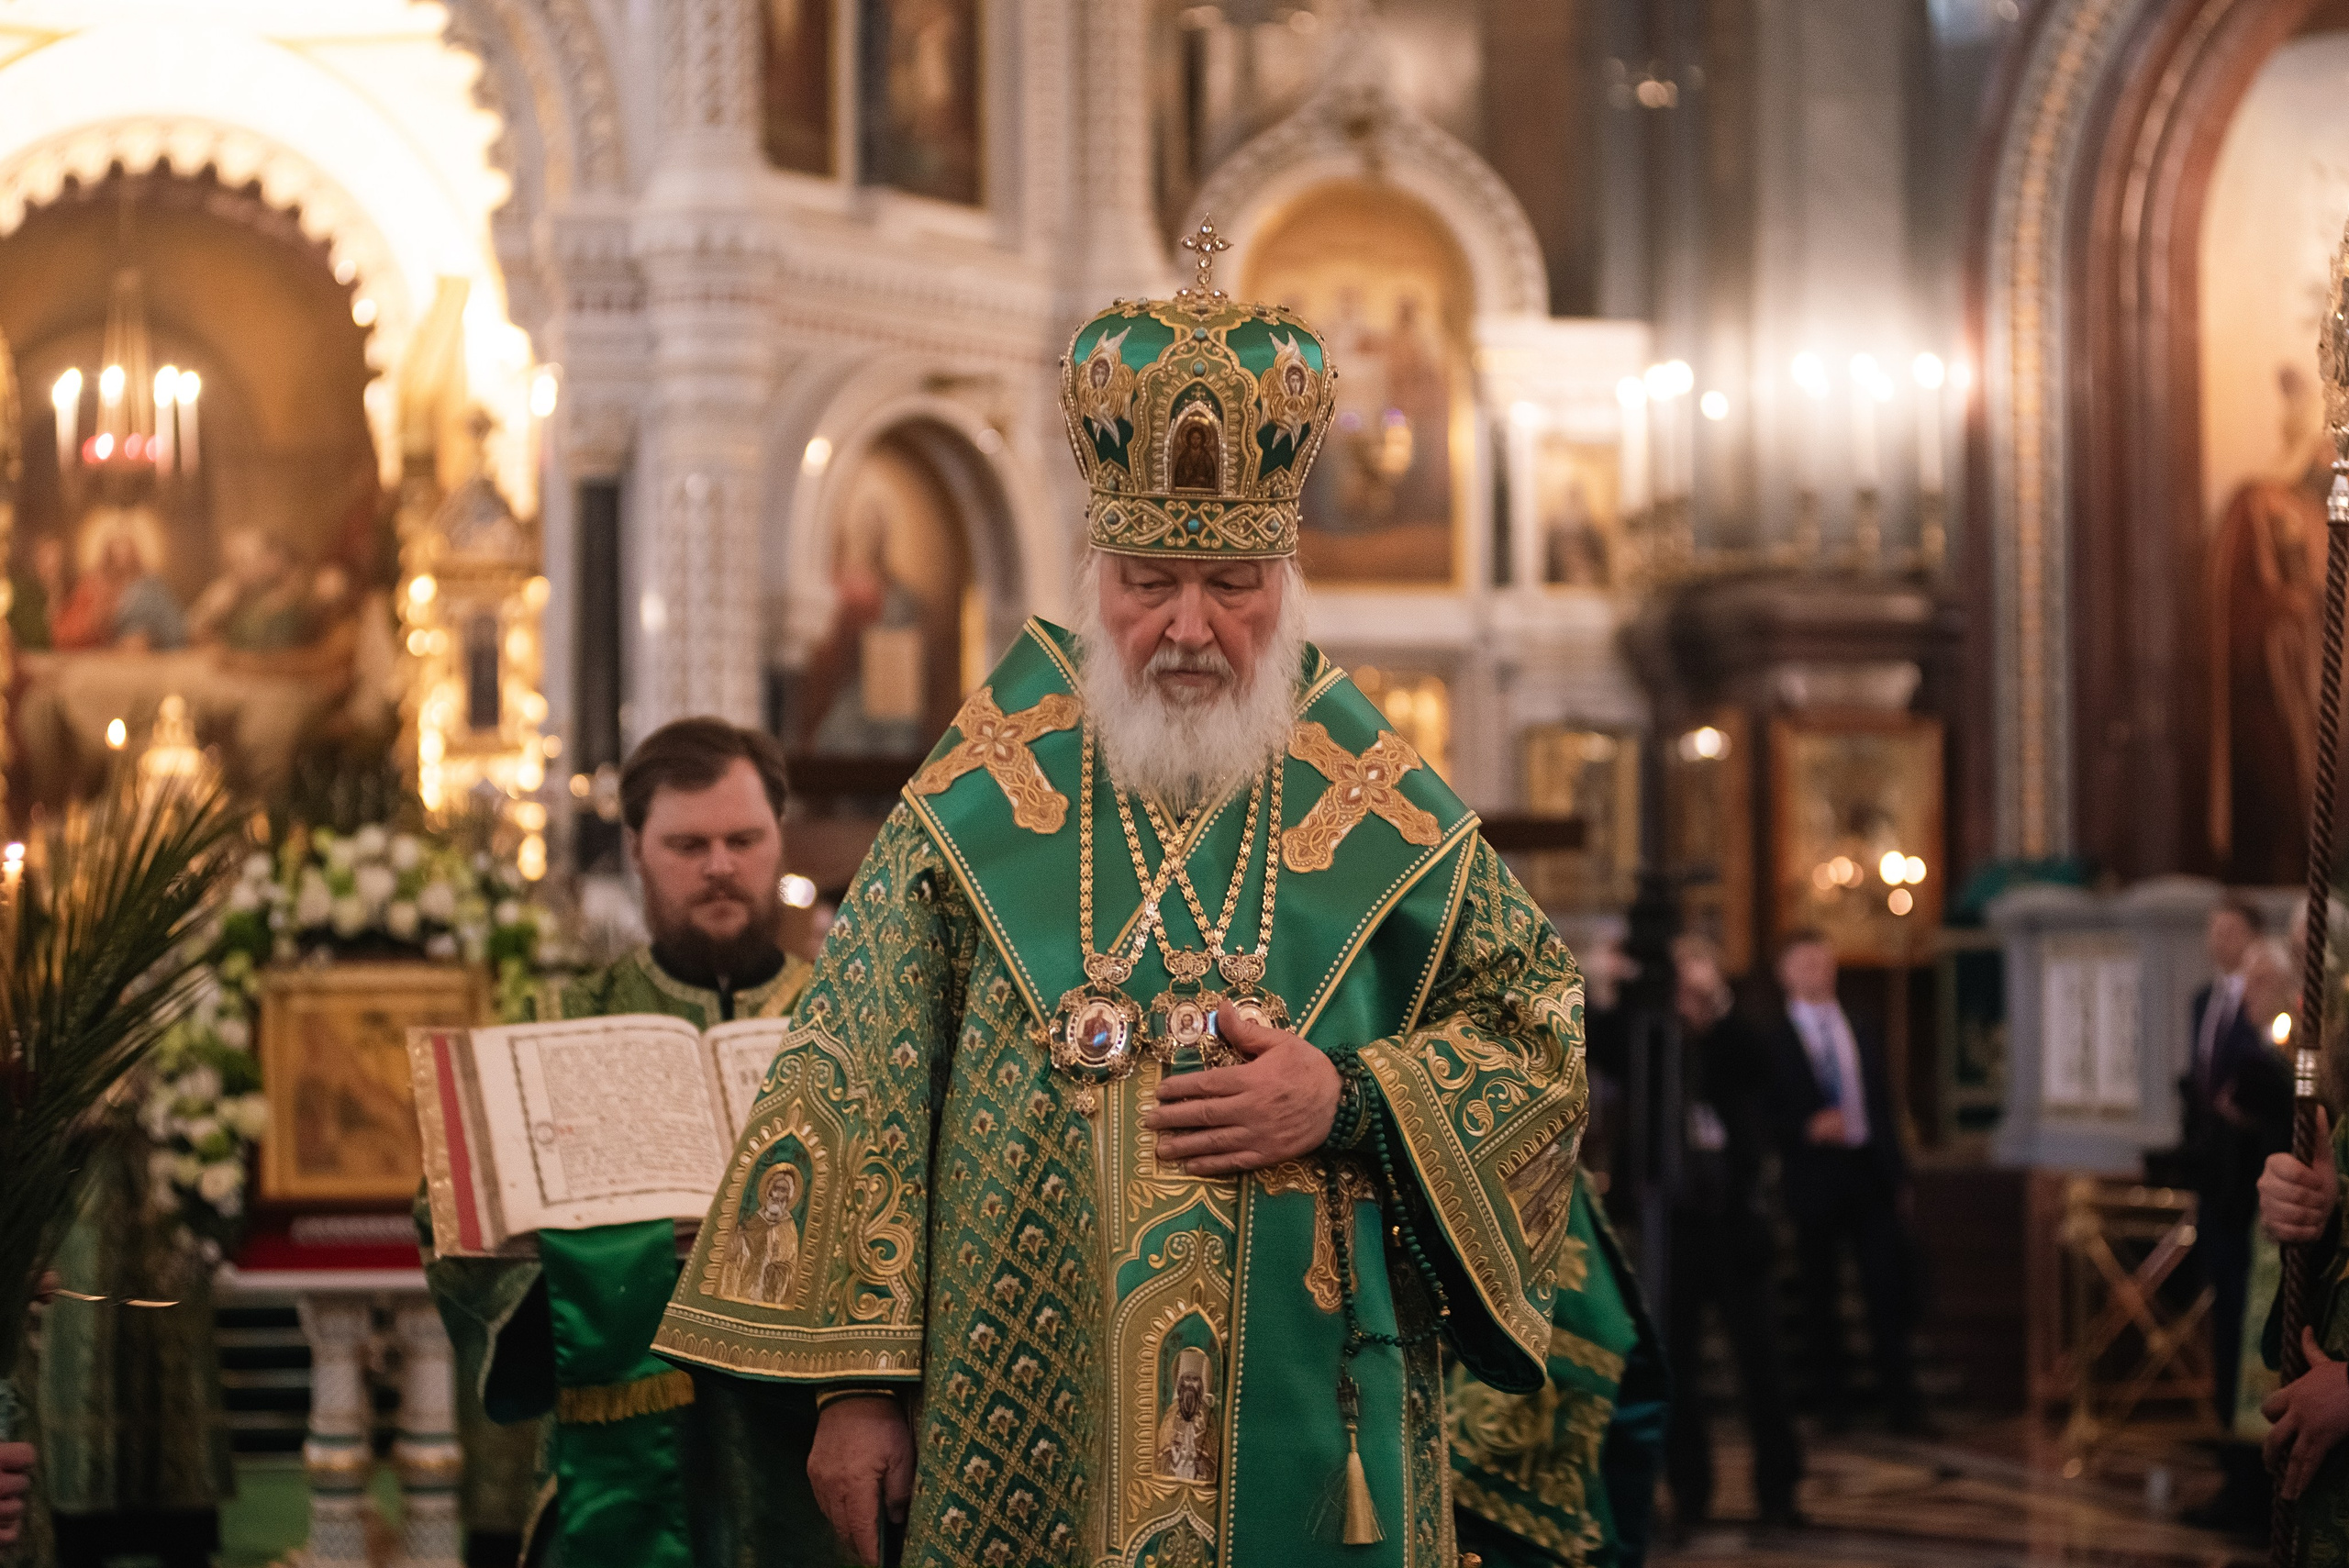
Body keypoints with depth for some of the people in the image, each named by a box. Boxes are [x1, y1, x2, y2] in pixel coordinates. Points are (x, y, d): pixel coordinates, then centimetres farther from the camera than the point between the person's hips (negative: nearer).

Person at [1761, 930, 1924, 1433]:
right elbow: (1764, 1117, -3)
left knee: (1889, 1286, -3)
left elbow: (1882, 1104, 16)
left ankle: (1900, 1399, 2)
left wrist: (1897, 1174, 14)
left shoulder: (1859, 1032, 15)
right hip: (1814, 1177, -3)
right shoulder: (1772, 1041, 1)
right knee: (1821, 1293, 3)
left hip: (1869, 1169, 3)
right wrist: (1808, 1128, -19)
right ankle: (1831, 1402, 13)